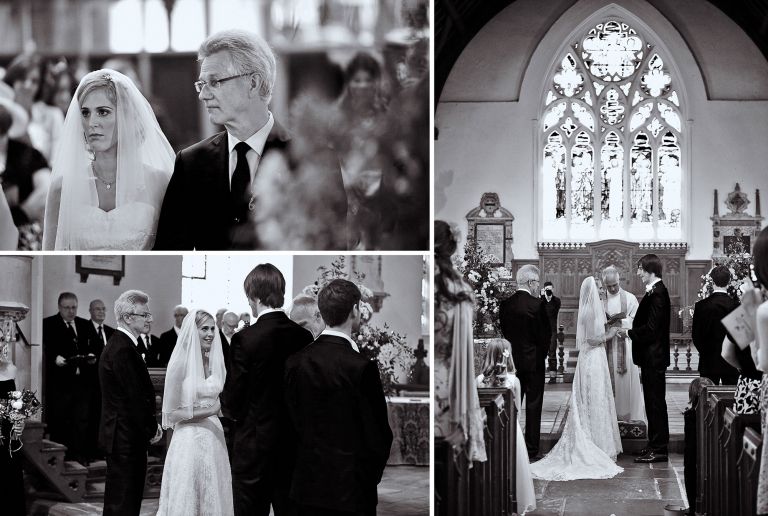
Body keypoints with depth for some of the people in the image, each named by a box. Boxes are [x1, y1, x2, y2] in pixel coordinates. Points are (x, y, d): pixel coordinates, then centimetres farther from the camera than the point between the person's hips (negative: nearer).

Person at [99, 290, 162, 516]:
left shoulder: (117, 344, 14)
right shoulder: (124, 350, -19)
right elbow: (136, 397, -21)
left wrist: (151, 425, 10)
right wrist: (151, 429, -9)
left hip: (118, 436, 11)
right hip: (127, 438, -11)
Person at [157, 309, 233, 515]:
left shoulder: (216, 362, 9)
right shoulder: (180, 363, -8)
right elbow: (171, 413, -10)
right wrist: (210, 411, -17)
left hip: (214, 439, 5)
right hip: (188, 439, -5)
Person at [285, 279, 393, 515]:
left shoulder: (296, 362, 0)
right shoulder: (361, 367, -17)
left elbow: (294, 422, 6)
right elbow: (377, 433, -11)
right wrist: (371, 475, 6)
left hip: (307, 486, 5)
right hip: (351, 488, -5)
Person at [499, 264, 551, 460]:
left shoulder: (505, 304, 0)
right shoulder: (537, 304, -14)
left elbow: (504, 331, 6)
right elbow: (546, 333, -9)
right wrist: (542, 354, 7)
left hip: (512, 361, 4)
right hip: (534, 361, -4)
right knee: (533, 406, 3)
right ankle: (532, 450, 4)